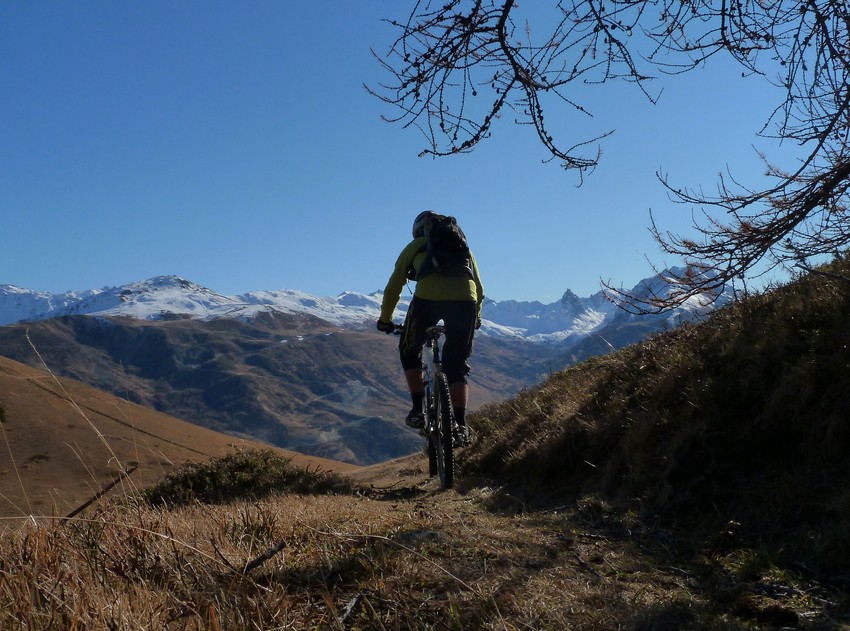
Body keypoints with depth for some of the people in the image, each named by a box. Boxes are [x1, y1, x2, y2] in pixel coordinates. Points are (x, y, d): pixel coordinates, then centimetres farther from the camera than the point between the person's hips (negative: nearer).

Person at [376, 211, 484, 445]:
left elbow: (393, 288, 27)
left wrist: (385, 319, 40)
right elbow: (479, 288, 34)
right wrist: (475, 317, 49)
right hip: (464, 300, 2)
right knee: (457, 365, 14)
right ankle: (460, 425, 3)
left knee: (410, 352, 23)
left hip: (427, 298, -2)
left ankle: (418, 411, 16)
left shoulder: (414, 247, 27)